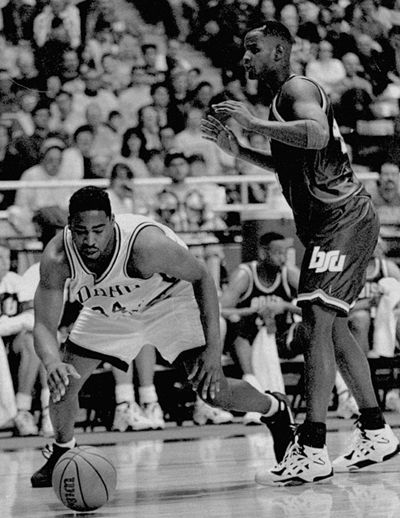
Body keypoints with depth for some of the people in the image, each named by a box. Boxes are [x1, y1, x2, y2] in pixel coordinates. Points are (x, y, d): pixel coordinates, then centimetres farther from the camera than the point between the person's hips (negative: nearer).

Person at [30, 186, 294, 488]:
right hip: (109, 312, 3)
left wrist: (213, 349, -31)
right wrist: (52, 363, -50)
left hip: (170, 298, -3)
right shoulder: (57, 258, -32)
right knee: (63, 382, -7)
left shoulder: (146, 244, -41)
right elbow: (44, 326, -27)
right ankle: (63, 453, 24)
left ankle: (277, 409, 22)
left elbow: (202, 277, -25)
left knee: (214, 391, -11)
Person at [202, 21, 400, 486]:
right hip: (334, 224, 11)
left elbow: (317, 134, -31)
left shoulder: (298, 89, -10)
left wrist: (252, 123, -24)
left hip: (343, 218, -11)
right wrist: (238, 151, 21)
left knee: (316, 321, -18)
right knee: (333, 326, 18)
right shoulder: (284, 97, 21)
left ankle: (312, 452, -24)